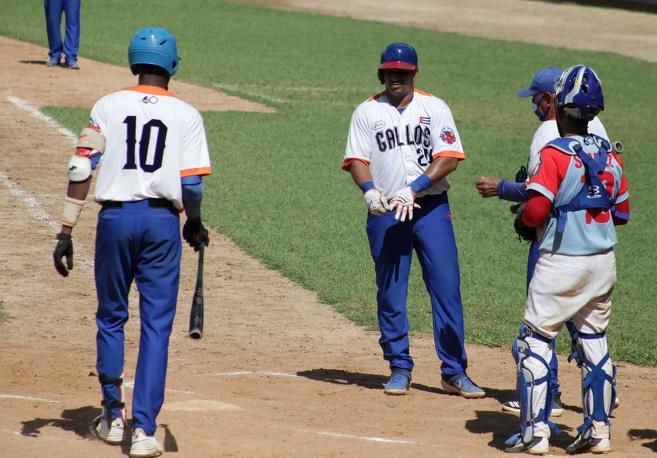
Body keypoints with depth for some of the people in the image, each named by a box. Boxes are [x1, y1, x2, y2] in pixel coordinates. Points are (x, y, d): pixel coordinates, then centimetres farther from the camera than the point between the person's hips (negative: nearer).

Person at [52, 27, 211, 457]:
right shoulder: (186, 115, 1)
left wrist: (66, 231, -3)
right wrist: (195, 224, 15)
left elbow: (80, 170, -4)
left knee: (111, 317, 17)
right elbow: (192, 184, -5)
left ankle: (113, 416, 25)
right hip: (162, 221, -1)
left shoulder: (108, 106, 3)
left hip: (115, 218, 1)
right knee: (156, 326, 2)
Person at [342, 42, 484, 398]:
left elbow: (449, 158, -5)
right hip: (385, 212, 1)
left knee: (447, 286, -5)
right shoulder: (367, 112, 7)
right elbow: (356, 160, 1)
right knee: (390, 292, 4)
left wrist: (414, 188, -18)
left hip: (431, 208, -1)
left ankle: (454, 372, 0)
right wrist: (369, 190, -20)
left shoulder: (434, 108, 4)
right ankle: (399, 368, 14)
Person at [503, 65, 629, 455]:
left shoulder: (555, 153, -13)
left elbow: (536, 210, -18)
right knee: (593, 342, 16)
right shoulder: (610, 155, 6)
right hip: (604, 262, 6)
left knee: (535, 340, 1)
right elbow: (622, 212, 12)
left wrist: (523, 219, 3)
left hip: (562, 262, -6)